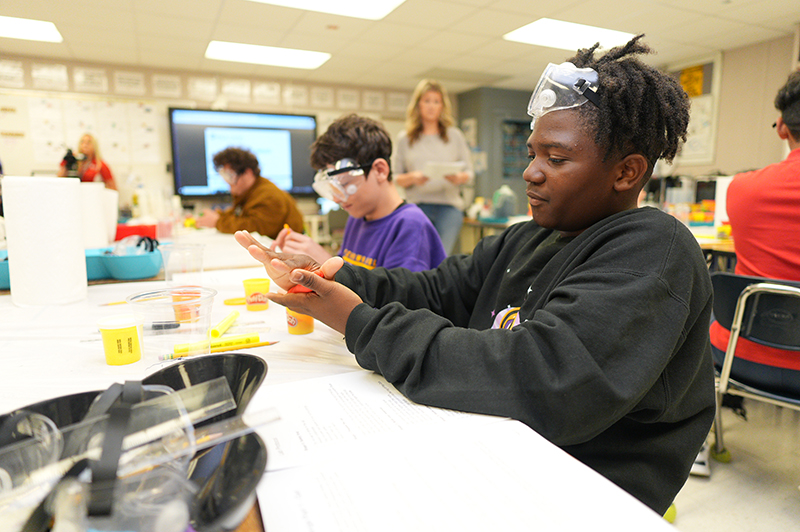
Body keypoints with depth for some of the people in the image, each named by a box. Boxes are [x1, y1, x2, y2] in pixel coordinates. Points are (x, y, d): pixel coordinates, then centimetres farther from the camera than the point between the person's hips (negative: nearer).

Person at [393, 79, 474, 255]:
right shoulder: (405, 139, 13)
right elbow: (395, 177, 10)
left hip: (449, 205, 0)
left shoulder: (455, 135, 15)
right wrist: (412, 178, -11)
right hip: (416, 206, 0)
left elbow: (469, 172, 12)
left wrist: (458, 177, -10)